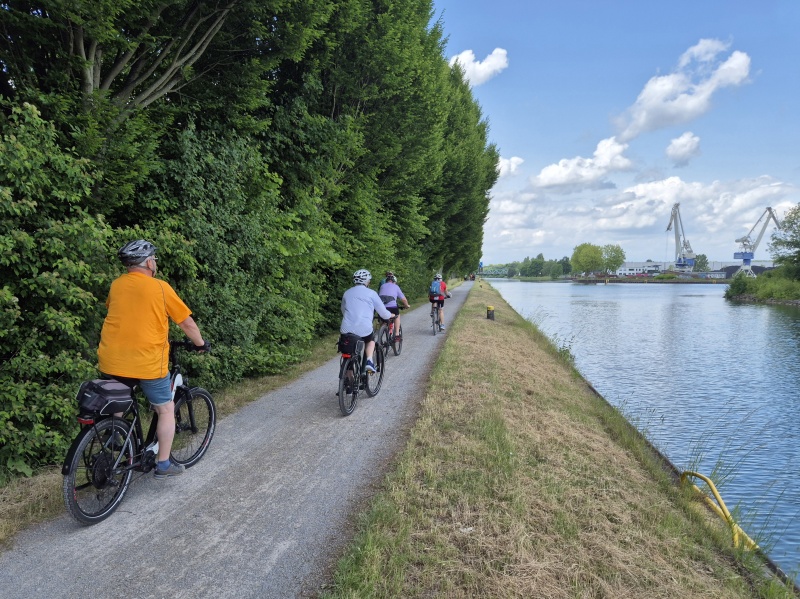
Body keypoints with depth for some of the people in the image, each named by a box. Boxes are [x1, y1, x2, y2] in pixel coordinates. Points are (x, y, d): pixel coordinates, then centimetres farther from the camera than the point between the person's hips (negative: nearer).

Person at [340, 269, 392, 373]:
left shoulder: (347, 293, 17)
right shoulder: (371, 293, 6)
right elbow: (383, 313, 11)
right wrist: (391, 315, 32)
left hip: (346, 330, 3)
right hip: (364, 329, -3)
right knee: (370, 341, 28)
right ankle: (369, 361, 5)